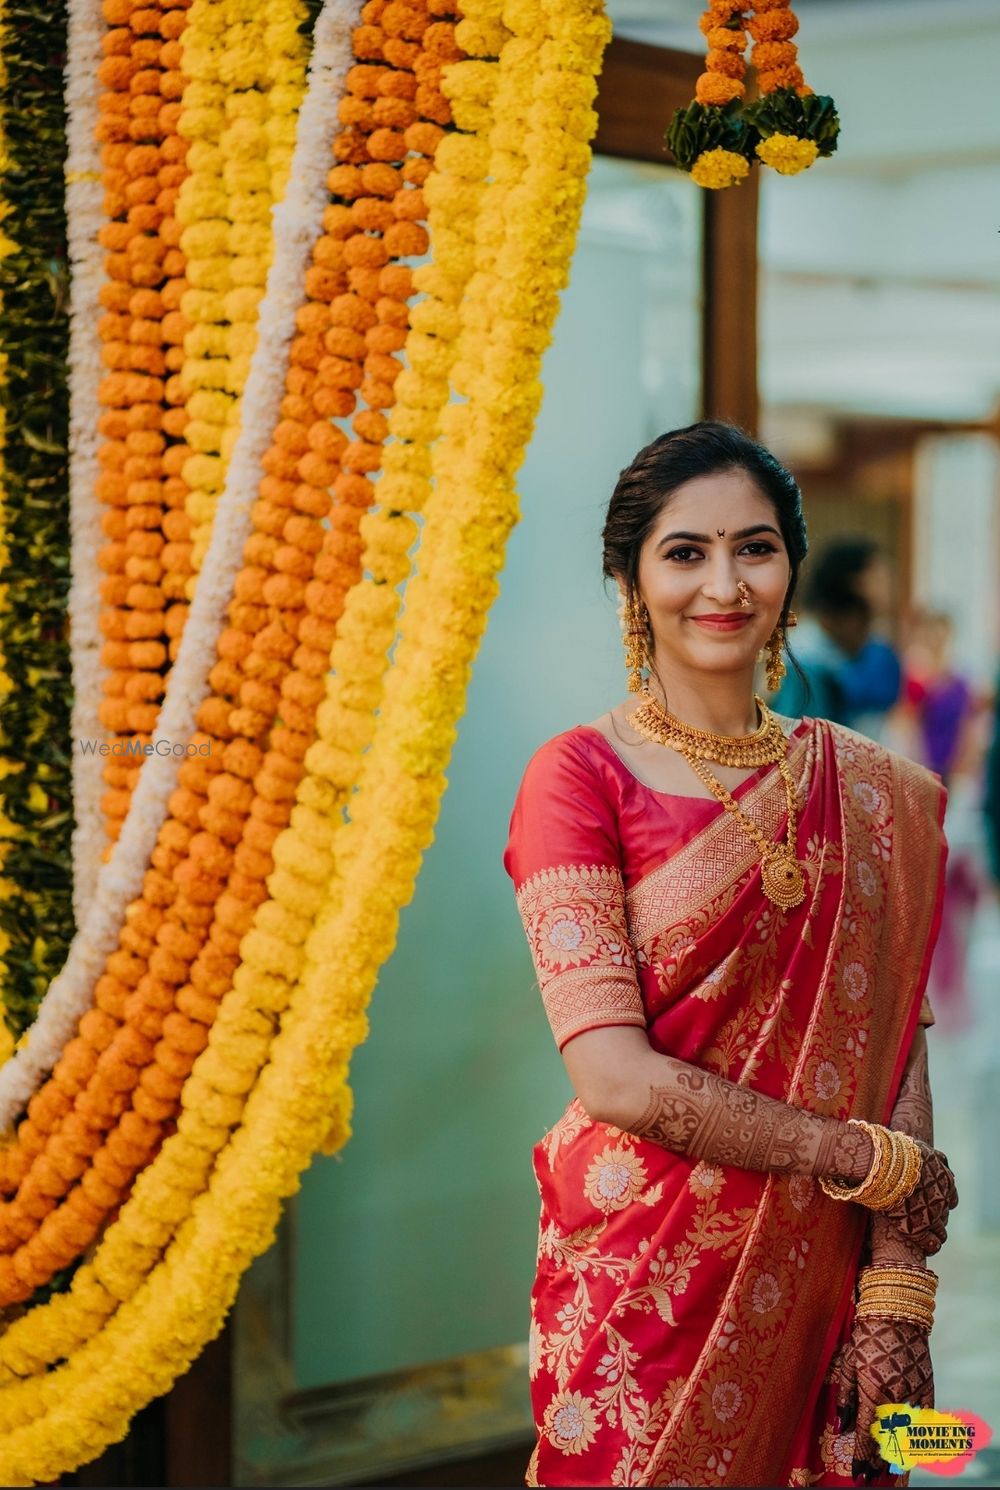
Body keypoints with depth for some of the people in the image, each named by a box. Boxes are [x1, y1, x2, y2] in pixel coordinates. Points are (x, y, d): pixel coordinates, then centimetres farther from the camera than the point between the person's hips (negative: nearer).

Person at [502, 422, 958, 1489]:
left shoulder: (874, 793, 5)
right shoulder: (578, 777, -8)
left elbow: (896, 1051, 1)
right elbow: (615, 1077, -15)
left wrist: (897, 1294, -11)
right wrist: (872, 1158, -9)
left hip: (818, 1287, 3)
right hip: (642, 1274, -3)